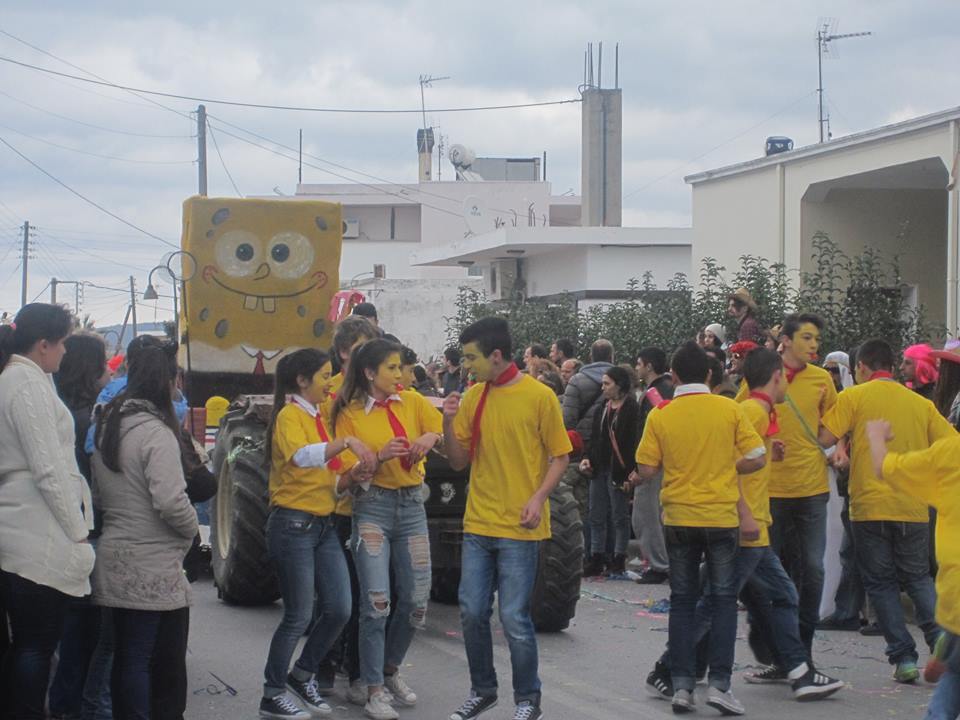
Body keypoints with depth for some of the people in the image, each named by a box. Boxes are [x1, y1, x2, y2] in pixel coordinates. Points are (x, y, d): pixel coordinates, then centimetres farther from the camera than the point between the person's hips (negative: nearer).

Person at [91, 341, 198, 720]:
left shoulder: (106, 428, 11)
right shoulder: (156, 431, -16)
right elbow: (171, 501, -22)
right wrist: (191, 528, -5)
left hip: (116, 561, 8)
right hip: (154, 569, -8)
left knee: (126, 656, 13)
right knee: (166, 663, -1)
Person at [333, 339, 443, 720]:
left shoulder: (413, 402, 5)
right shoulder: (349, 415, -2)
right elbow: (347, 471, -6)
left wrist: (430, 438, -20)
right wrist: (380, 457, -21)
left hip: (411, 505, 4)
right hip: (372, 506, -3)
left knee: (416, 599, 4)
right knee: (376, 602, -10)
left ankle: (390, 670, 28)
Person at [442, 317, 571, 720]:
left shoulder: (539, 396, -8)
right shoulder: (473, 398, 7)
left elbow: (560, 456, -3)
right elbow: (459, 461, 10)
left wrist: (538, 498, -17)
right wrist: (449, 422, -7)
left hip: (519, 528, -5)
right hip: (478, 523, 5)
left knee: (514, 618, -3)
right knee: (472, 614, 7)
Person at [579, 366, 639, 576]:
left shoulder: (630, 408, -10)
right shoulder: (603, 407, 13)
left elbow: (633, 441, -15)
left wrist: (629, 471, -20)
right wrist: (589, 459, 6)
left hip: (618, 470, -8)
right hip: (599, 468, 8)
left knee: (619, 516, 1)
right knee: (596, 516, 9)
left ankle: (618, 559, 8)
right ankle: (597, 559, 16)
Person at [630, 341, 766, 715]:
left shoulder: (659, 416, -4)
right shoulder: (729, 410, -5)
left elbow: (647, 469, -5)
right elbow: (757, 458, -5)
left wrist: (636, 478, 17)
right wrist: (723, 468, 9)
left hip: (678, 518, 1)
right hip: (721, 516, -1)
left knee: (682, 602, 10)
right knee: (723, 600, 7)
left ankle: (682, 686, 7)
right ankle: (719, 683, -2)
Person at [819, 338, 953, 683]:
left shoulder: (853, 397, -2)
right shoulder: (921, 403, 9)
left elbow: (824, 438, -9)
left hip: (870, 505, -3)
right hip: (913, 508, 3)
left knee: (881, 582, 8)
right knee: (918, 577, 17)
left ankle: (903, 657, 1)